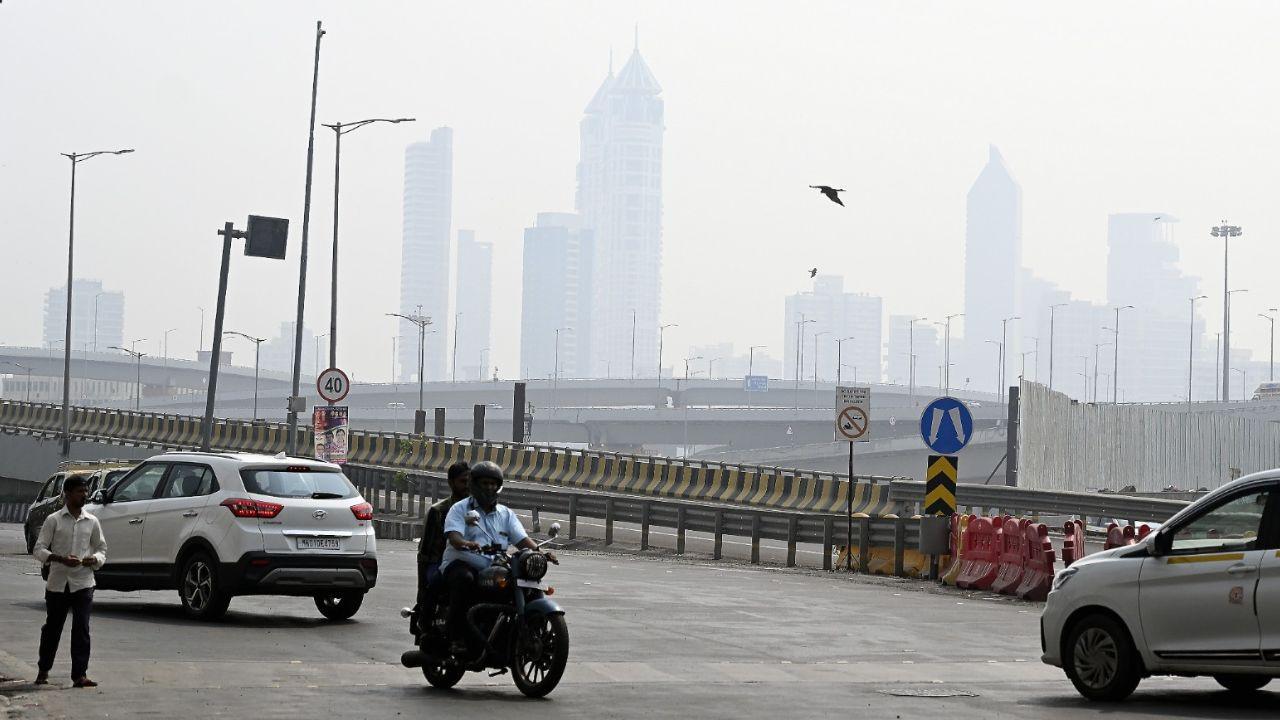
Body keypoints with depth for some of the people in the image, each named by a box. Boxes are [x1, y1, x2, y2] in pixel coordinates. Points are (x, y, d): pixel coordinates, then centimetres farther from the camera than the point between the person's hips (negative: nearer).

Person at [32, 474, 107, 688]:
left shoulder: (91, 522, 9)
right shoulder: (54, 520, 1)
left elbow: (101, 549, 16)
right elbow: (39, 549, -3)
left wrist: (93, 559, -8)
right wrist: (61, 559, -19)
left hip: (83, 583, 1)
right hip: (57, 583, -1)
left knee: (81, 629, -7)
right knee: (52, 628, 9)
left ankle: (79, 674, -7)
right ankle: (43, 671, 26)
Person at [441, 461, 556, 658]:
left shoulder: (506, 514, 21)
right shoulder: (460, 509, 6)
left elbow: (522, 539, 9)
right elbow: (453, 536, -12)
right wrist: (466, 543, -36)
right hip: (461, 563, -4)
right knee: (465, 579, -39)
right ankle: (457, 637, -36)